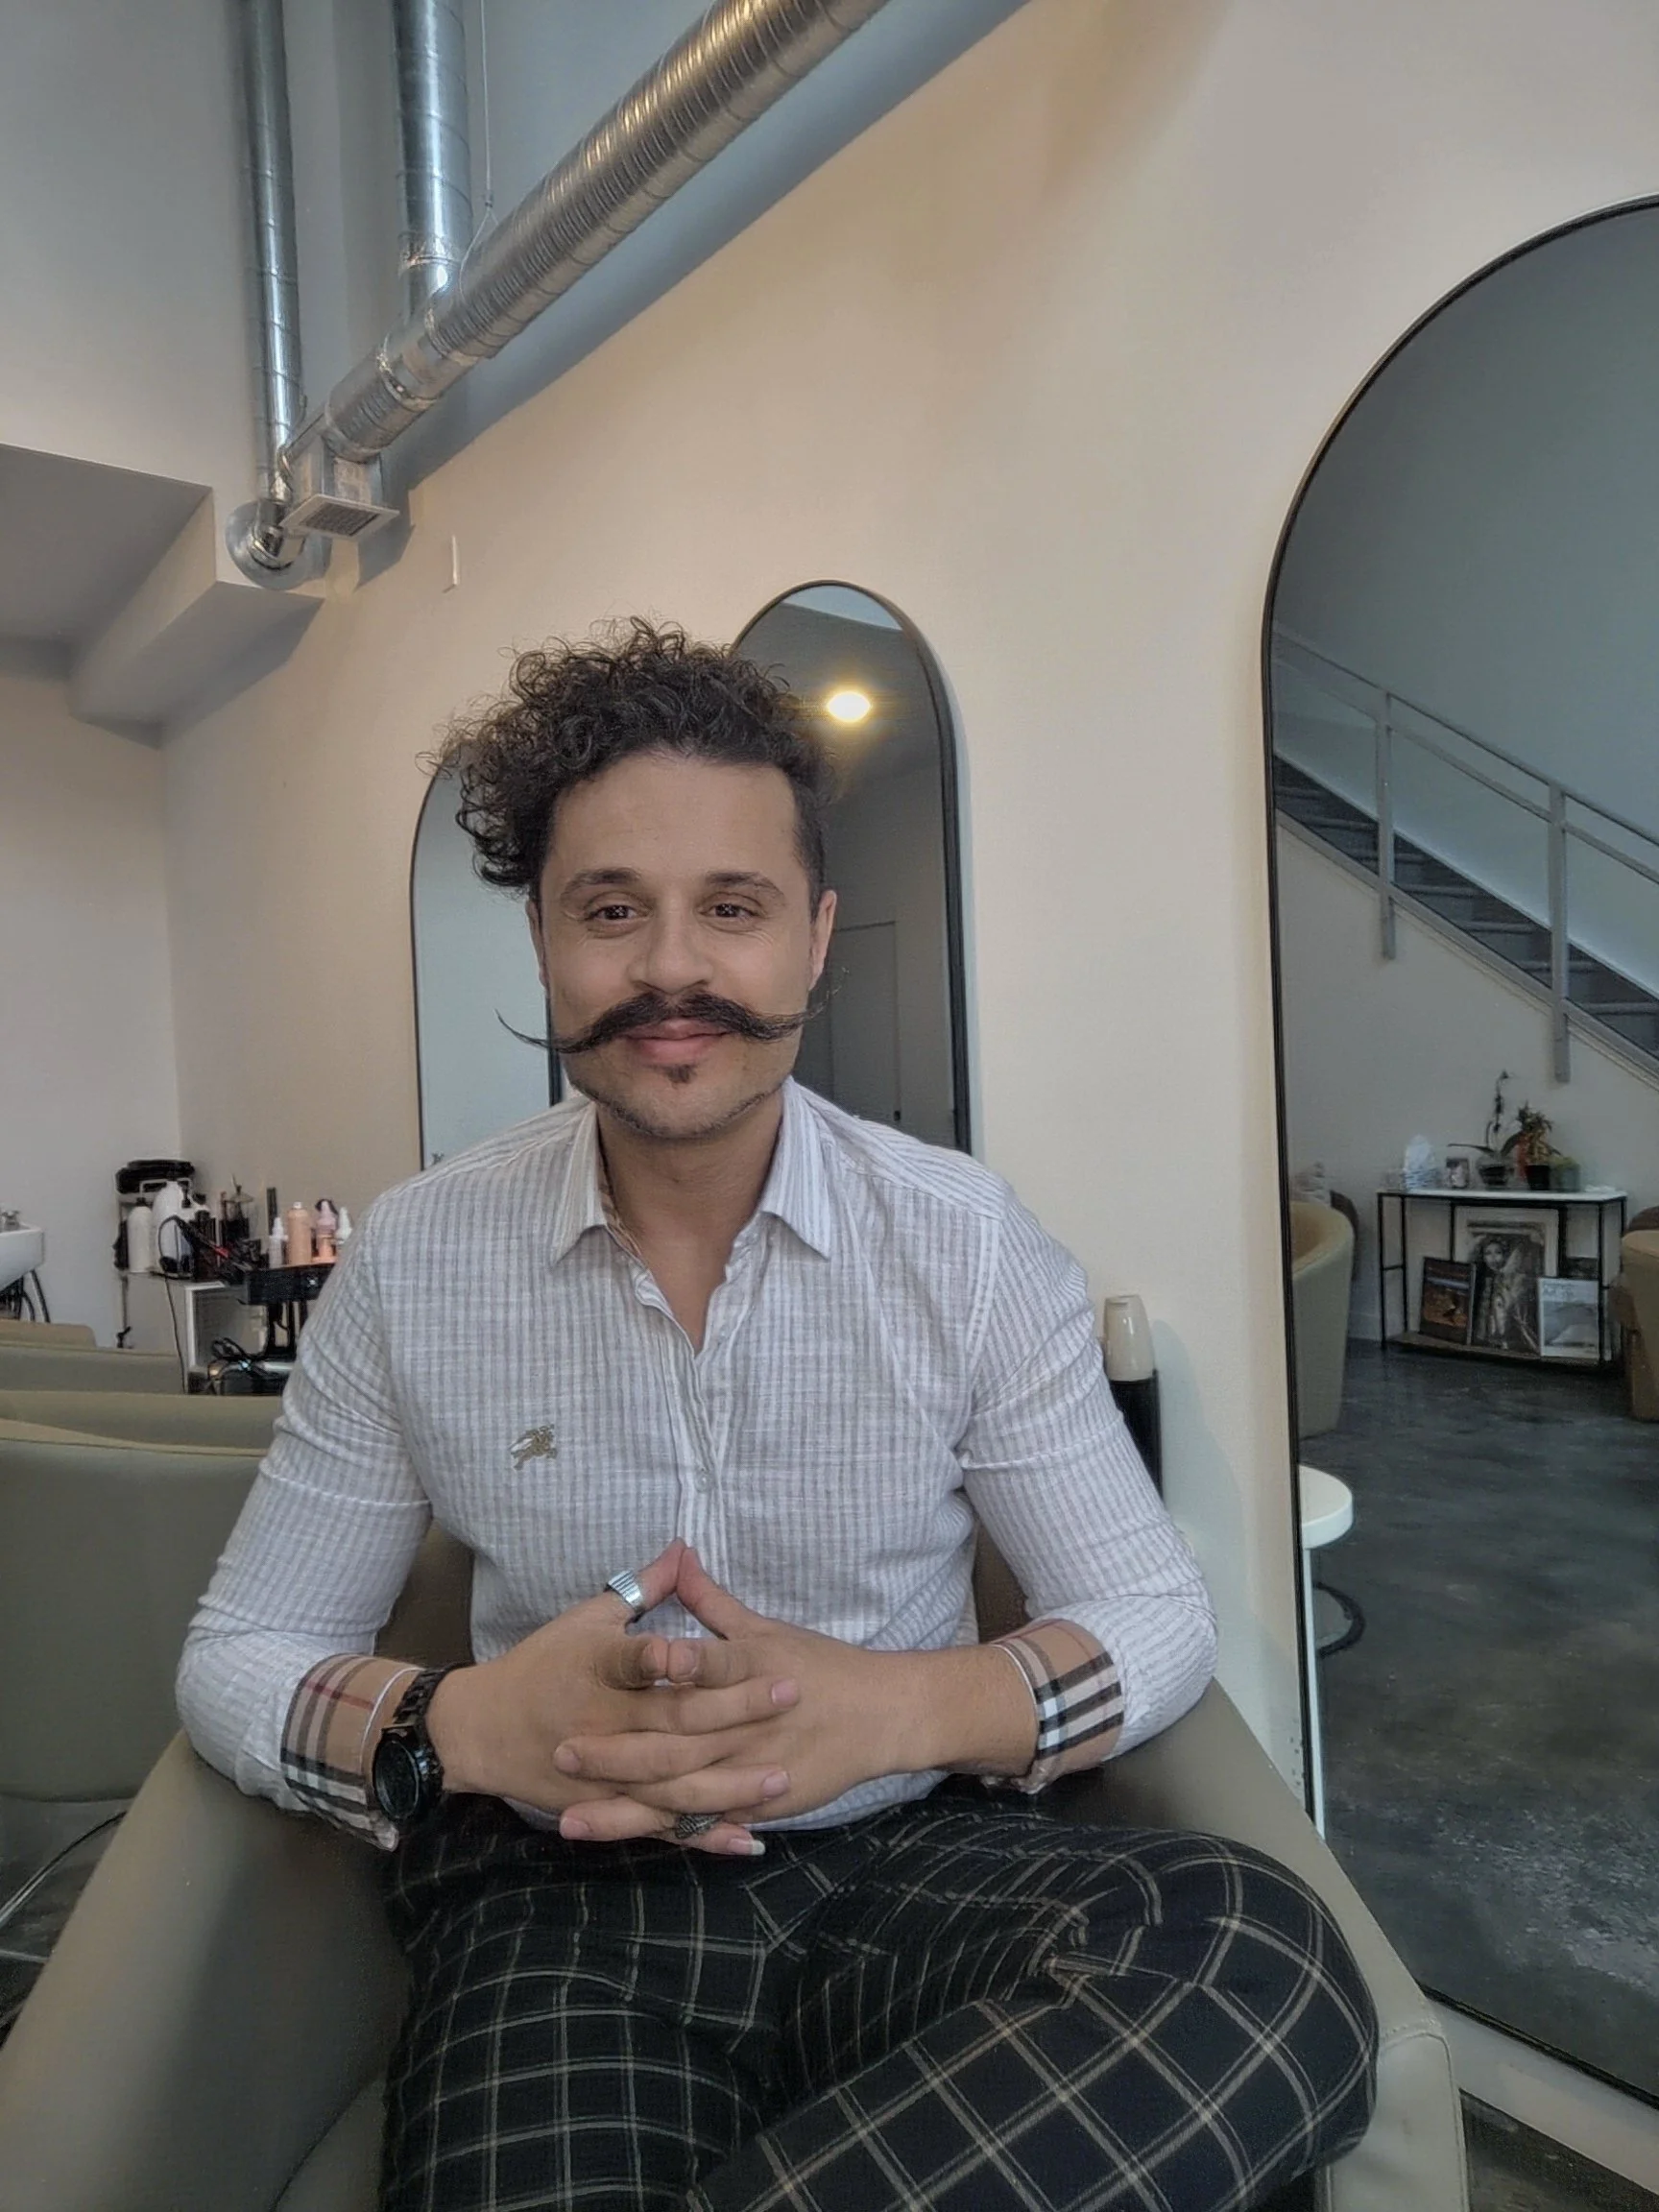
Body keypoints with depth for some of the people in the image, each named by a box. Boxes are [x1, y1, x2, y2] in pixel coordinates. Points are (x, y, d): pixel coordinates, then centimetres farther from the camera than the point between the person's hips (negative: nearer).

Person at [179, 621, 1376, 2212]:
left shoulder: (967, 1243, -6)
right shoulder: (412, 1263, -4)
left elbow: (1159, 1615, -2)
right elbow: (236, 1655, 3)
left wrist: (908, 1705, -23)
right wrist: (463, 1725, -20)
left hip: (912, 1858, 3)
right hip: (559, 1894, -2)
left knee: (1260, 1956, -28)